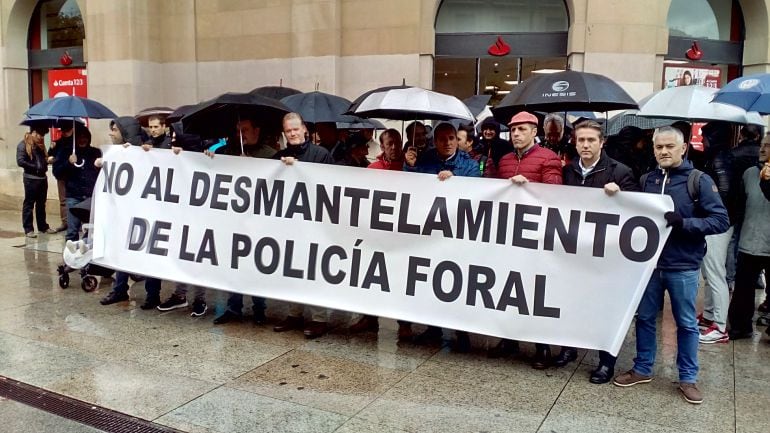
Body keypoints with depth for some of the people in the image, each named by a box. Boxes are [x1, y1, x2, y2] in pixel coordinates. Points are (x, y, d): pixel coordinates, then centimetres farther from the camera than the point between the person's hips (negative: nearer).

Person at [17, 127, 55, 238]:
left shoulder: (40, 144, 12)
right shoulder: (23, 144, -9)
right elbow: (20, 161, -17)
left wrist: (47, 160, 1)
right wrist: (36, 167, -14)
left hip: (42, 177, 7)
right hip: (31, 178, -7)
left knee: (41, 204, 14)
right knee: (29, 204, 1)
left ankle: (43, 226, 23)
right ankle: (28, 229, 5)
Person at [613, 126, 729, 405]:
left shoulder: (699, 180, -6)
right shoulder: (646, 180, 5)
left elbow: (721, 221, -10)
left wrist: (683, 223, -22)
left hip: (683, 267, -3)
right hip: (649, 262, 4)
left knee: (686, 324, 9)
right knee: (644, 318, 12)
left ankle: (688, 378, 23)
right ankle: (642, 369, 28)